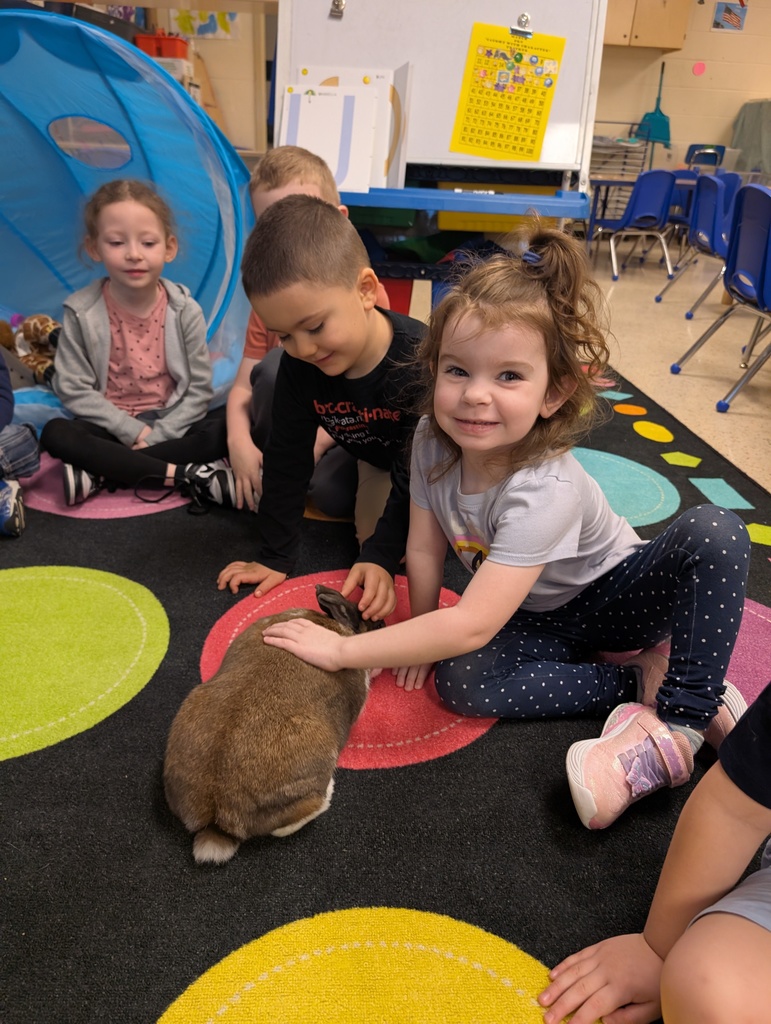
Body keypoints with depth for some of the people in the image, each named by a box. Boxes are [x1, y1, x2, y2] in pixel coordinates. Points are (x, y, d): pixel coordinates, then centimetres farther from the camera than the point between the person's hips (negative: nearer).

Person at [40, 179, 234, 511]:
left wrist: (156, 435, -16)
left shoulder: (185, 310, -7)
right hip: (113, 429, 0)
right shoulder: (81, 313, -8)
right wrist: (133, 430, -16)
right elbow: (74, 390, -8)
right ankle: (188, 474, -30)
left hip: (171, 425, 1)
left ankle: (100, 475, -26)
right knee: (56, 434, -28)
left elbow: (199, 389, -7)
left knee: (229, 423, -26)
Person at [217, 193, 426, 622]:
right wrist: (275, 555, -15)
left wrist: (382, 556, -38)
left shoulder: (420, 361, -40)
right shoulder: (299, 363, -25)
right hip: (373, 458, 6)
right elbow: (288, 457, -17)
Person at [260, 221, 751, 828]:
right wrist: (423, 637, -7)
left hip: (616, 594, -4)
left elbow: (471, 625, -40)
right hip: (535, 617, 5)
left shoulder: (546, 490, -37)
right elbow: (424, 550, -7)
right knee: (459, 682, -25)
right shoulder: (433, 440, -19)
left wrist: (342, 650, -35)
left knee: (717, 533, -32)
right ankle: (642, 679, -12)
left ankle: (683, 720, -22)